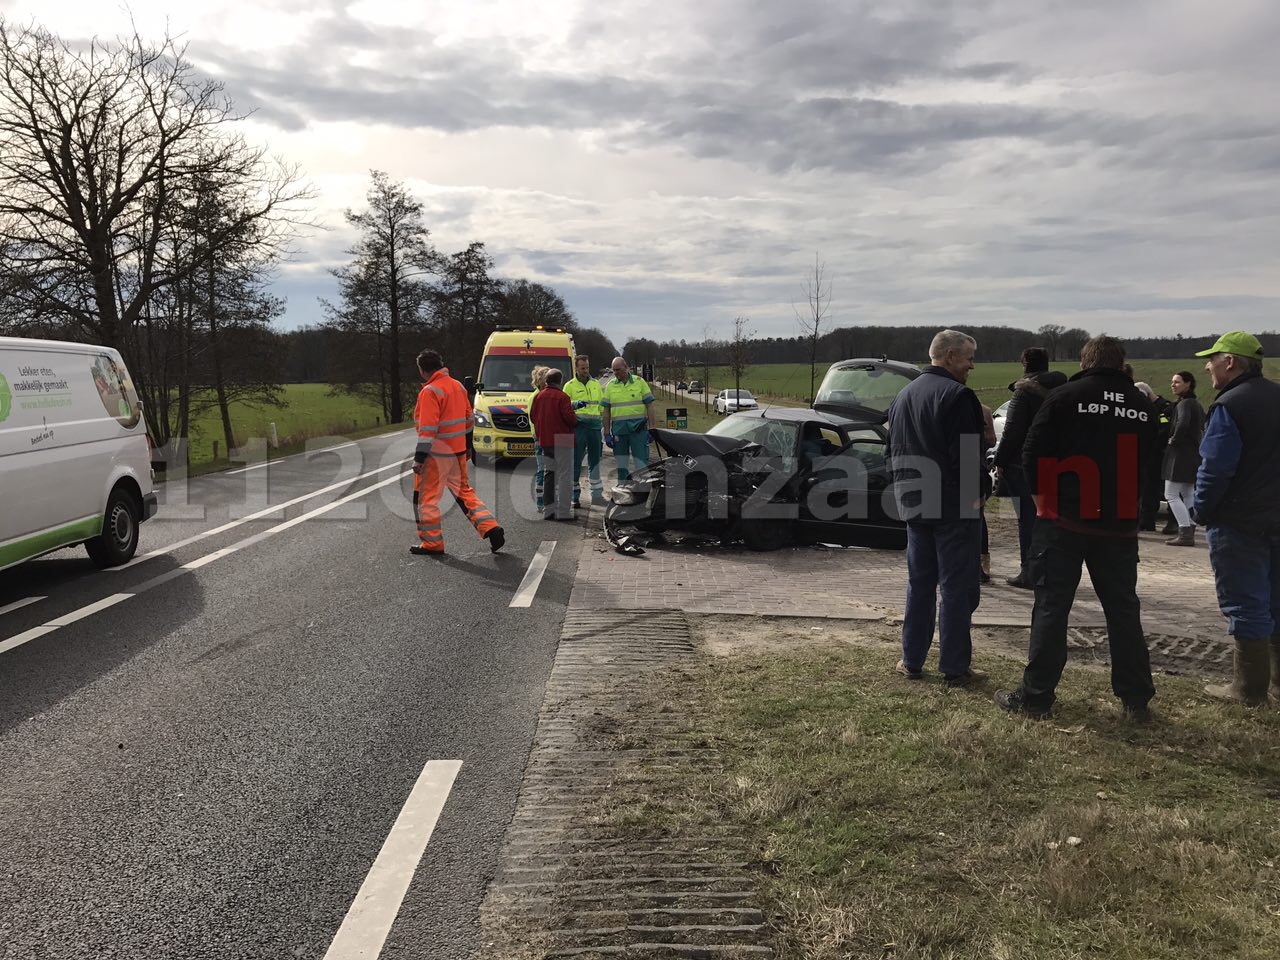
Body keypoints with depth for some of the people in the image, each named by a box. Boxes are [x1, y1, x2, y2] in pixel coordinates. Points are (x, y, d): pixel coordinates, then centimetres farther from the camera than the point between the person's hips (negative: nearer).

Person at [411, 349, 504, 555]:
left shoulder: (430, 391, -16)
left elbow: (428, 429, -21)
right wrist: (467, 445, 26)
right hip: (458, 451, 8)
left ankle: (432, 543, 10)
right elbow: (468, 419, 17)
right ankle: (491, 529, 9)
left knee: (426, 498, 4)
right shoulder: (458, 386, 10)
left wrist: (419, 457, -19)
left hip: (437, 454, -8)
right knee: (464, 492, 17)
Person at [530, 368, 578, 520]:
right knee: (564, 476, -3)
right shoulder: (561, 397, -14)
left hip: (544, 441, 7)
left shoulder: (539, 396, 7)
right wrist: (575, 421, 2)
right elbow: (570, 417, -19)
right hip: (561, 441, -7)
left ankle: (548, 509, 17)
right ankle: (563, 511, -6)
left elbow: (532, 416, 13)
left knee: (549, 474, 16)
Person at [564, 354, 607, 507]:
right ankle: (575, 495, 2)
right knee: (575, 461, -3)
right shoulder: (570, 386, 3)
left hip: (595, 425, 4)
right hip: (578, 426, -4)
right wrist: (575, 404, -24)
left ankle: (597, 494, 17)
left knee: (595, 460, 10)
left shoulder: (596, 384, 15)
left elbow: (602, 406, 19)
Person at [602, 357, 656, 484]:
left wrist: (651, 428, -4)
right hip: (618, 429, 2)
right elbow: (606, 410, 9)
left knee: (641, 463, -3)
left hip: (638, 429, -2)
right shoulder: (610, 385, 8)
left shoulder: (639, 382, 3)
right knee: (621, 465, 9)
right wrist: (607, 433, 3)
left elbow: (649, 405, 2)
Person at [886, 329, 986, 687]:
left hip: (915, 505, 7)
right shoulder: (957, 395, -14)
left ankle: (911, 661, 19)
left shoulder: (903, 396, 12)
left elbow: (894, 452, 18)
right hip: (955, 507, -7)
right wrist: (975, 494, -7)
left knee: (919, 584, 15)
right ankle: (955, 668, 7)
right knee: (956, 588, 1)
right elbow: (968, 455, -20)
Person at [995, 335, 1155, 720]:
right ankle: (1135, 698, 20)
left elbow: (1032, 455, -8)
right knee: (1123, 609, 13)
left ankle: (1035, 696, 5)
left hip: (1063, 519, -3)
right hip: (1120, 526, 4)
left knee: (1051, 607, 2)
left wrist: (1044, 497, 5)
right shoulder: (1144, 407, 6)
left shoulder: (1064, 397, -6)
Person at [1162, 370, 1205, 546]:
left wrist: (1174, 440, -18)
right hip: (1194, 454, 10)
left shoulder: (1184, 403, -14)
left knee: (1171, 494, -7)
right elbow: (1202, 427, 25)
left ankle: (1185, 534, -10)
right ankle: (1190, 531, 18)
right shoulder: (1196, 404, 16)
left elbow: (1182, 423, -33)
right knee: (1188, 495, 15)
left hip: (1181, 453, -10)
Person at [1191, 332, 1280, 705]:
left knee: (1245, 605, 0)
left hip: (1238, 521, -8)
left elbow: (1215, 468, -19)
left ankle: (1249, 688, 7)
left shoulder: (1229, 406, -15)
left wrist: (1201, 511, -7)